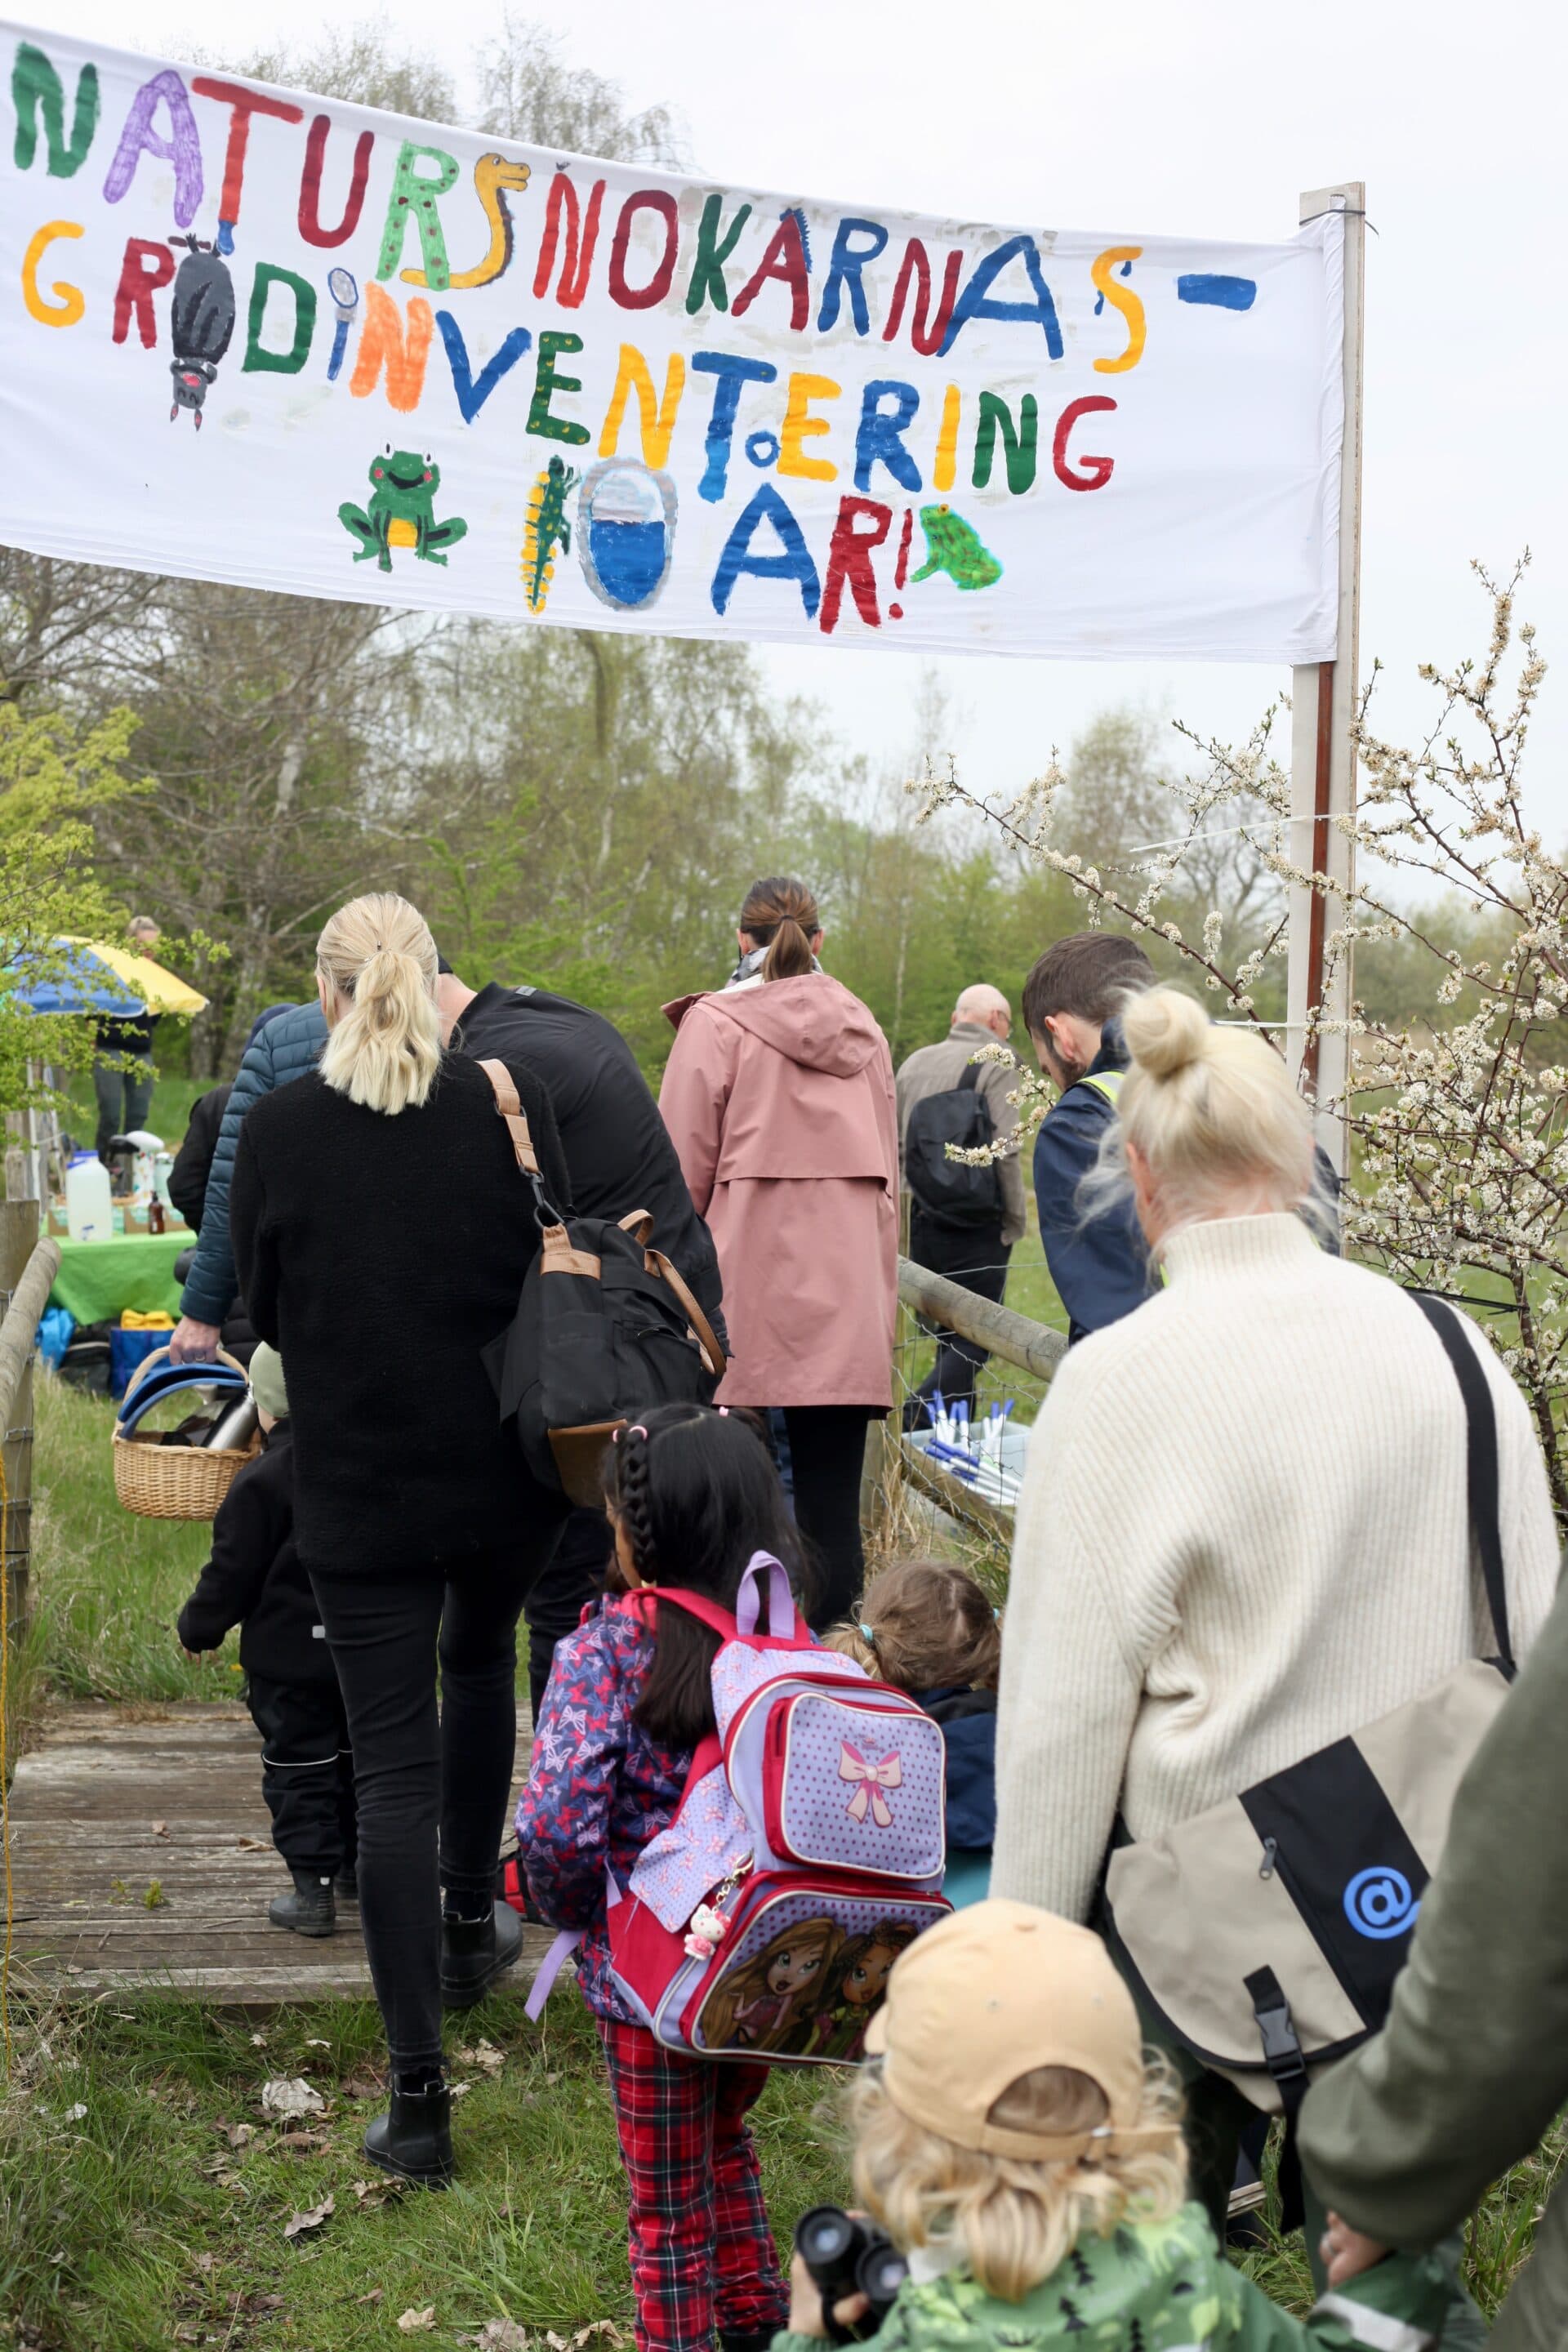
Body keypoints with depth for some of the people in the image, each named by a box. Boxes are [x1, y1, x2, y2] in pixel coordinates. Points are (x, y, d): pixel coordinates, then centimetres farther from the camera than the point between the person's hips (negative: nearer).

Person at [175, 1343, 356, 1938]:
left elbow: (232, 1572, -12)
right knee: (358, 1757, 19)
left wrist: (198, 1629, 4)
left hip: (291, 1656, -6)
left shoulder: (262, 1482, -16)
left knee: (298, 1768, 1)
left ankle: (313, 1888, -2)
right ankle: (358, 1868, 30)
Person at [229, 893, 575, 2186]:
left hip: (359, 1482, -1)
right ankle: (471, 1921, 43)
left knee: (393, 1764, 1)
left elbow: (261, 1306, 3)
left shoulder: (278, 1126, -9)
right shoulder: (510, 1102, -9)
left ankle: (418, 2093, 0)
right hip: (504, 1469, 2)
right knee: (481, 1666, 30)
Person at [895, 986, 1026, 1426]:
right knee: (973, 1340, -3)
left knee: (949, 1336, 16)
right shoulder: (996, 1064, -8)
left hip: (922, 1222, 7)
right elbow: (1005, 1151, -15)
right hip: (978, 1228, -7)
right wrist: (1016, 1221, -6)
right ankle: (911, 1420, -18)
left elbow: (893, 1147, 15)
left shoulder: (914, 1063, 12)